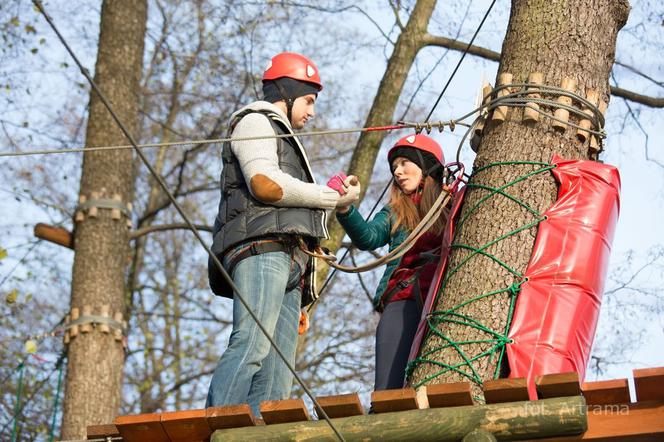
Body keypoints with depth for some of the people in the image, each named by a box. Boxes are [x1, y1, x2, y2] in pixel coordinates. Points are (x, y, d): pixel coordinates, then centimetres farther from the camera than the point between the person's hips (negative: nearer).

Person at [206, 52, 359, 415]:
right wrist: (333, 197, -1)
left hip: (288, 262, 10)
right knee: (252, 344, -27)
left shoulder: (281, 138, 38)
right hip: (262, 248, -10)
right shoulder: (255, 122, 9)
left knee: (277, 372, -7)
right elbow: (264, 184, -10)